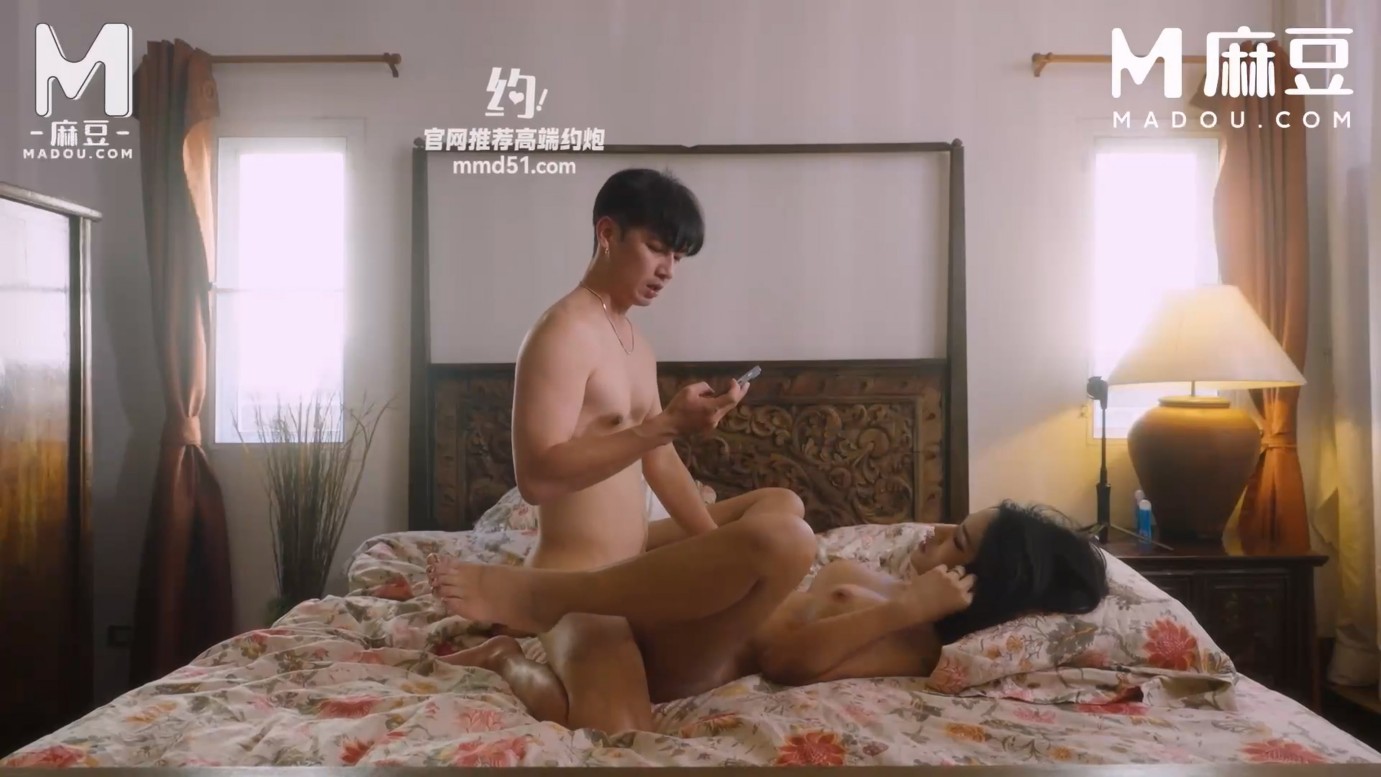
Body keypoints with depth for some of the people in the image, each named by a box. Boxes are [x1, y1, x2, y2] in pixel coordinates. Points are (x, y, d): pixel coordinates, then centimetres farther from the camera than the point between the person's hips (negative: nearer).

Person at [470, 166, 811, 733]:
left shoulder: (636, 342, 11)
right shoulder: (562, 332, -19)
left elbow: (660, 464, 12)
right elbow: (536, 478, -29)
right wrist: (666, 422, -29)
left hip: (638, 556, 10)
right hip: (577, 577, -9)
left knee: (783, 507, 20)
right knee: (617, 730, -32)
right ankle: (509, 663, -2)